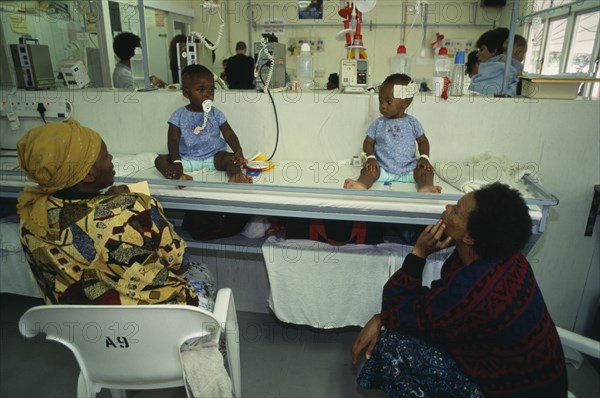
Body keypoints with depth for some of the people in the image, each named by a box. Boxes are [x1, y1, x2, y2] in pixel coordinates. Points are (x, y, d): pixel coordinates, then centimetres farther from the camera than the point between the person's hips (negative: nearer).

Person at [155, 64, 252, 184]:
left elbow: (229, 135, -2)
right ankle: (180, 177, -47)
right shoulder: (179, 115, 0)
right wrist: (176, 162, -20)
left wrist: (238, 151, -22)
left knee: (230, 158, -26)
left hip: (213, 157, 0)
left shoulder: (216, 114, 2)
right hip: (187, 159, 1)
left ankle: (236, 176, -56)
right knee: (160, 159, -18)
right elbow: (173, 140, -4)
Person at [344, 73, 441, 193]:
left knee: (426, 170, -19)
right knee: (368, 169, -27)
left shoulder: (412, 122, 4)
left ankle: (426, 188, -44)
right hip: (383, 168, -1)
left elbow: (423, 141, 10)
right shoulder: (378, 123, 2)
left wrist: (424, 157, -7)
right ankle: (361, 185, -53)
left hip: (409, 169, 1)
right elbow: (368, 142, 4)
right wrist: (371, 157, -15)